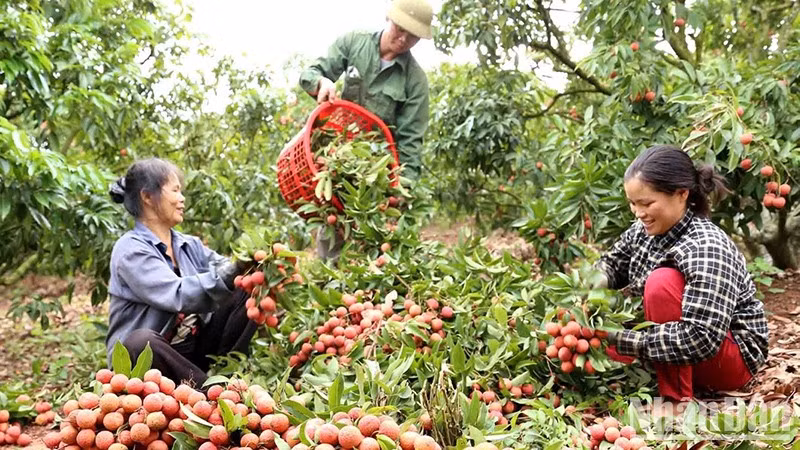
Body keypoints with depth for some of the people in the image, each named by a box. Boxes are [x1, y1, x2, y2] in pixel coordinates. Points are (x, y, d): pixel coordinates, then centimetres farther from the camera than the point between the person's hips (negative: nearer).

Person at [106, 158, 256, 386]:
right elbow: (178, 295, -27)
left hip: (195, 352, 7)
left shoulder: (190, 246, 12)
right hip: (147, 358, -7)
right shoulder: (130, 250, -13)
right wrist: (230, 273, -36)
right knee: (140, 341, -41)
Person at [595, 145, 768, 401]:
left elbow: (700, 340, -37)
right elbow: (612, 265, 9)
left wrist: (622, 339, -34)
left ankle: (677, 398, -22)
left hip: (734, 356, -7)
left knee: (662, 282, -30)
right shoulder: (644, 230, -8)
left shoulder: (706, 250, -30)